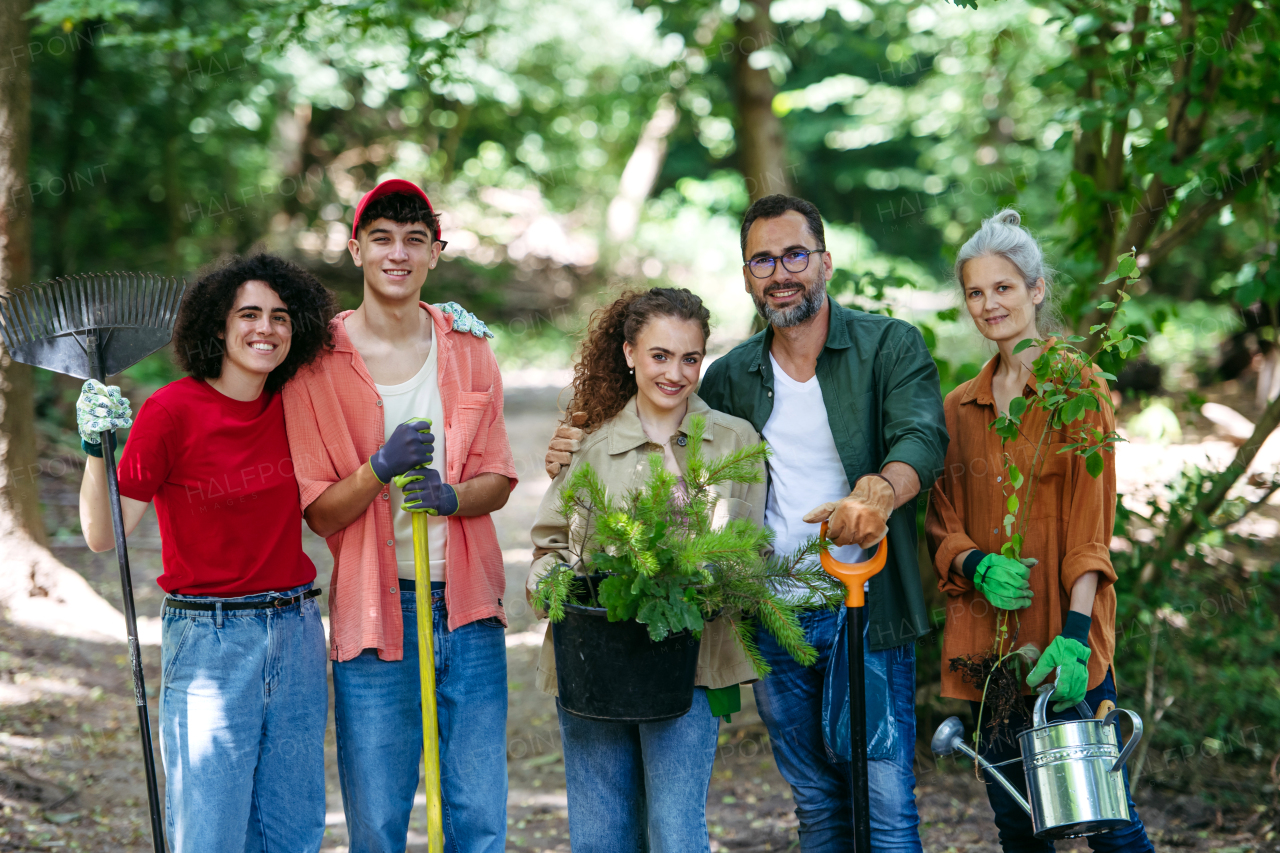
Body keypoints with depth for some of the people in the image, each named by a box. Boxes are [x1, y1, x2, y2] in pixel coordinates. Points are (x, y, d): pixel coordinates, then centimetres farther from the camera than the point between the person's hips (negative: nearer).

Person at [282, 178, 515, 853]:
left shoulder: (468, 349, 8)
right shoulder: (319, 362, -2)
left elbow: (497, 480, 10)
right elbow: (319, 513, -2)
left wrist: (451, 496, -12)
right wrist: (380, 469, -21)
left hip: (467, 604, 3)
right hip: (375, 608, -3)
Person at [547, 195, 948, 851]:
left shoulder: (890, 346, -2)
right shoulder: (730, 378, 11)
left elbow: (922, 439, -19)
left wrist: (879, 491, -41)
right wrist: (582, 457, 2)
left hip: (866, 614, -4)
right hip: (772, 618, 4)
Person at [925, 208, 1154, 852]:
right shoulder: (959, 407, 14)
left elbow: (1090, 523, -7)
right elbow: (943, 527, 13)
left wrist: (1075, 630, -19)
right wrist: (977, 564, -10)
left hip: (1062, 641, -5)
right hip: (985, 644, 5)